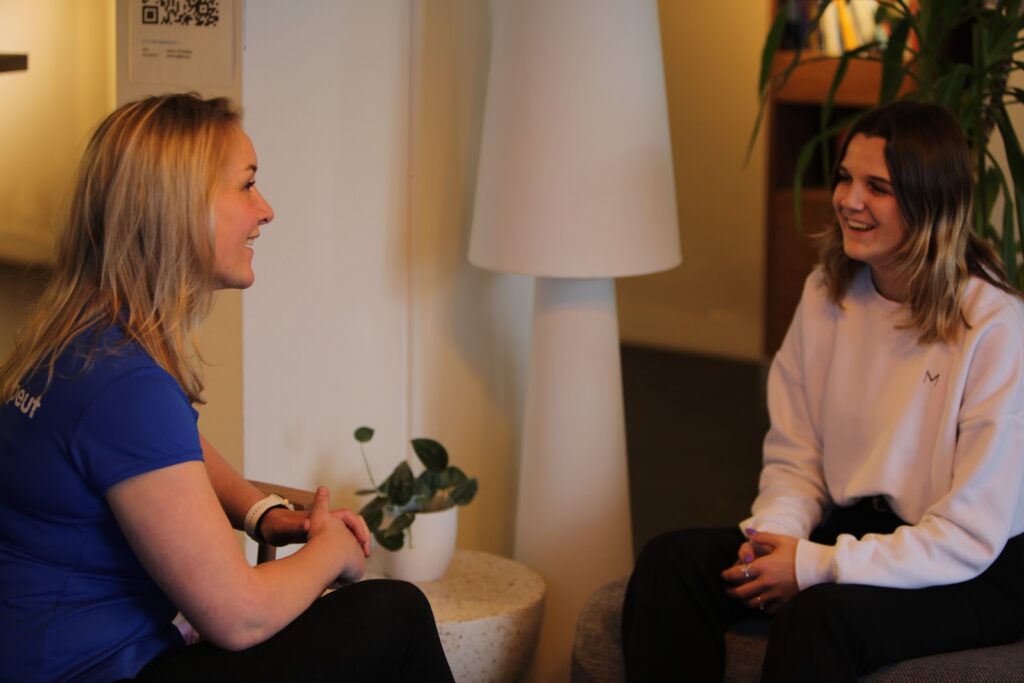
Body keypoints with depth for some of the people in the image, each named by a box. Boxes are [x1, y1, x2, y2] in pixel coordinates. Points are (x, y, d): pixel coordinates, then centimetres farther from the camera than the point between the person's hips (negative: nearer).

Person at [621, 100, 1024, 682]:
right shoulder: (827, 294, 3)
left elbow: (970, 536, -18)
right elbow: (794, 457, 8)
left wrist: (815, 566, -21)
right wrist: (775, 533, -14)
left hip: (977, 576, -6)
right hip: (855, 529, 6)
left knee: (821, 613, -36)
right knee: (671, 562, -17)